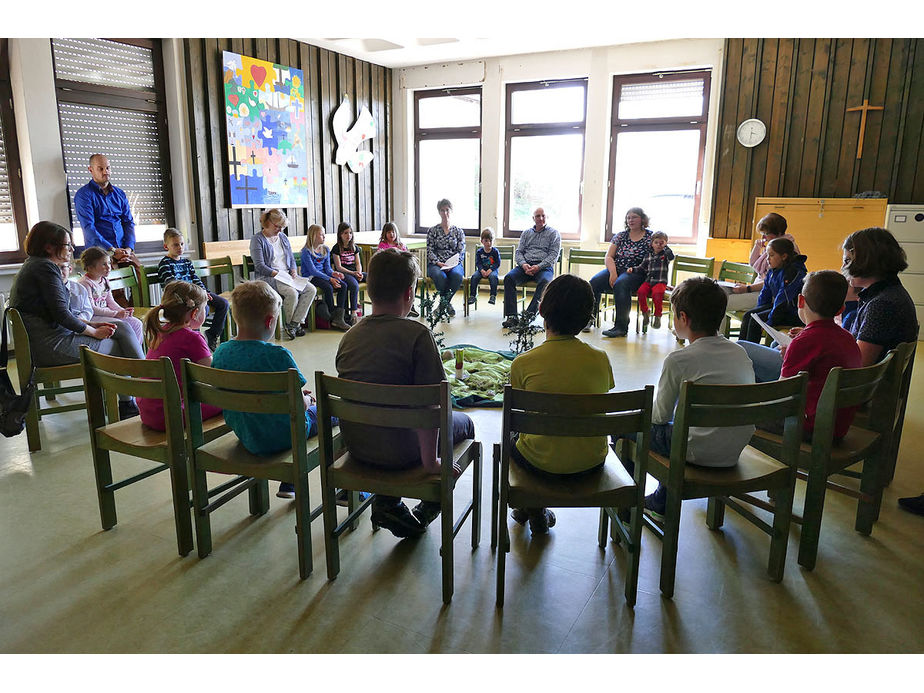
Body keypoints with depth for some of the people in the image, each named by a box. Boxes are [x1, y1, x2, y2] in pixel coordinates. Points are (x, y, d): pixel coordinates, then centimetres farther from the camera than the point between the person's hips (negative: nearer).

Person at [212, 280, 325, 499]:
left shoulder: (221, 352, -8)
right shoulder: (278, 355, -27)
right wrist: (306, 398, 2)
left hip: (247, 438, 6)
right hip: (283, 437, -6)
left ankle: (289, 484, 35)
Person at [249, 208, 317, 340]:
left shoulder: (283, 237, 17)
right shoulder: (257, 240, -4)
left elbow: (291, 259, 21)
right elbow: (260, 266, -11)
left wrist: (293, 271, 0)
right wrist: (278, 274, -21)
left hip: (287, 275, 7)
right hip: (267, 277, -7)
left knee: (311, 289, -17)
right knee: (292, 293, -33)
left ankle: (293, 325, -17)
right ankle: (294, 324, -8)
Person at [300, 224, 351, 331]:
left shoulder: (325, 249, 12)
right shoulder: (306, 251, -10)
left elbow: (327, 268, 10)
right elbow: (313, 270, -17)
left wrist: (334, 273, -14)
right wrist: (329, 279, -25)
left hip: (323, 275, 7)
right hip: (310, 277, -6)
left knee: (343, 285, -18)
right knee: (328, 287, -32)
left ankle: (338, 318, -21)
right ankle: (333, 316, -13)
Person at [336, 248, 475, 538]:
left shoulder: (349, 337, 0)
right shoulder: (417, 334, -19)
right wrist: (430, 462, -14)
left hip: (355, 446, 5)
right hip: (398, 451, -5)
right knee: (463, 422, 21)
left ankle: (387, 502, 20)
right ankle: (428, 508, 26)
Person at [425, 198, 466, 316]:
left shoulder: (458, 231, 12)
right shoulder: (432, 231, 10)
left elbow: (461, 252, 5)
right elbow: (429, 250, 3)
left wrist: (451, 265, -13)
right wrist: (438, 263, -15)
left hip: (454, 264, 1)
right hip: (436, 264, -1)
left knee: (457, 276, -36)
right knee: (440, 276, -37)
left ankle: (444, 301, -15)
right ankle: (446, 303, -14)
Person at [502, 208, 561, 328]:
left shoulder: (554, 233, 11)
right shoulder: (526, 233, 22)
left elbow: (554, 255, 0)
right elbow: (518, 252, 15)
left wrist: (539, 266, -15)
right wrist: (523, 264, -8)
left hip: (544, 267, -3)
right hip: (525, 265, 3)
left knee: (545, 281, -37)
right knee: (508, 277, -26)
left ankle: (529, 314, -40)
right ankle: (511, 316, -31)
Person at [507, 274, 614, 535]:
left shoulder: (523, 363, -15)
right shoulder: (600, 359, -9)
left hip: (543, 464, -2)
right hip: (592, 462, 3)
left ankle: (533, 509, 32)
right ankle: (539, 512, 39)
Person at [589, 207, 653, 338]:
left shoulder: (650, 237, 4)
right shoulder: (620, 236, 15)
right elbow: (608, 257, 9)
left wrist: (633, 270, -14)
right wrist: (613, 273, -10)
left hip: (635, 273, -4)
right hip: (615, 269, 5)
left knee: (620, 284, -37)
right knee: (594, 281, -24)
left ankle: (621, 327, -36)